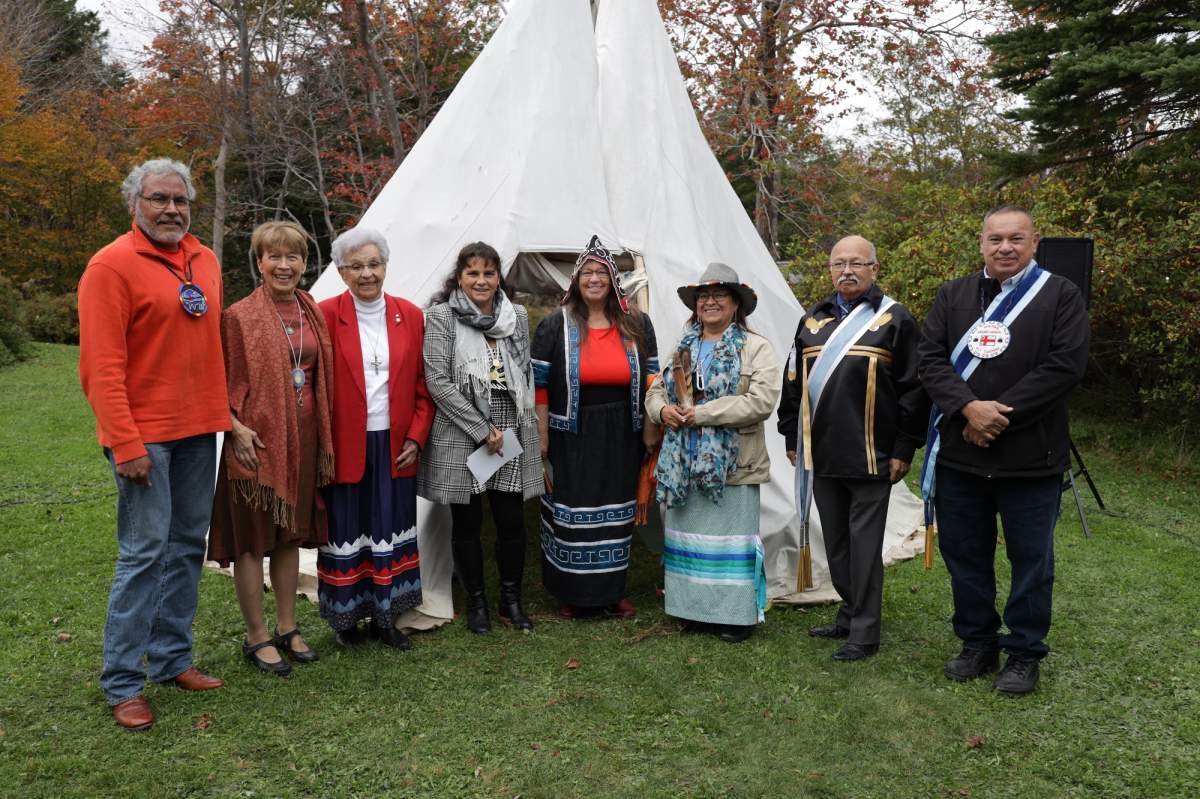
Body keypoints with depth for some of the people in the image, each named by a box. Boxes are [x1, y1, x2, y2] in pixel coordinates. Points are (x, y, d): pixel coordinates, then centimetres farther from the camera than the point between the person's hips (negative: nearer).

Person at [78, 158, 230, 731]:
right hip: (145, 433, -7)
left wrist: (222, 414, 11)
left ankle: (173, 657, 24)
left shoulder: (205, 261, 12)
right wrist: (125, 444, -18)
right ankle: (123, 683, 8)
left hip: (199, 429, 7)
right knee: (144, 551, -4)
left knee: (188, 545, 11)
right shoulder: (112, 265, -8)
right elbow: (102, 366, -13)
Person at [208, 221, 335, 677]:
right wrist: (237, 428, -20)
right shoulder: (240, 316, -8)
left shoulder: (312, 313, 8)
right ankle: (257, 637, 18)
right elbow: (222, 383, -6)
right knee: (252, 538, 5)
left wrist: (324, 439, 8)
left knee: (291, 534, 15)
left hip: (302, 438, 6)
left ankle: (287, 629, 28)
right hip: (257, 438, -5)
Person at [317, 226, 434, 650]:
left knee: (391, 530, 10)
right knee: (347, 531, 7)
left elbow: (423, 386, 8)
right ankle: (346, 615, 25)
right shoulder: (326, 316, -5)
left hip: (395, 447, 3)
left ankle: (384, 616, 25)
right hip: (345, 448, -3)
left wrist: (416, 437, 0)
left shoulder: (410, 316, 5)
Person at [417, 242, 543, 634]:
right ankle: (476, 601, 25)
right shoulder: (442, 316, -5)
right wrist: (482, 430, -12)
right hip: (461, 438, -3)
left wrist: (513, 426, 3)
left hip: (512, 436, 3)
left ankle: (511, 598, 26)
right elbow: (437, 381, -11)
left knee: (512, 520, 6)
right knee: (466, 522, 8)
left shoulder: (517, 316, 9)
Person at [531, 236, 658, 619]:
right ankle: (572, 594, 19)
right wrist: (542, 439, -6)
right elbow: (539, 387, -3)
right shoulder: (555, 326, -2)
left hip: (621, 438, 3)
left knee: (617, 512, 11)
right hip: (571, 439, -2)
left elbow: (651, 383, 9)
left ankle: (613, 590, 27)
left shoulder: (637, 325, 6)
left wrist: (650, 435, 5)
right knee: (571, 513, 3)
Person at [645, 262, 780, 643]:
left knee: (732, 536, 0)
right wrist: (662, 409, -5)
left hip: (732, 464, -5)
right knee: (688, 535, 10)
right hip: (686, 463, 6)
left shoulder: (756, 348, -3)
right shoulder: (684, 348, 15)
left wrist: (702, 414, -17)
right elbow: (656, 390, 20)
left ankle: (738, 615, 12)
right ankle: (696, 607, 23)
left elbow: (762, 400, -16)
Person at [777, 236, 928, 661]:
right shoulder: (813, 320, 12)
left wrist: (904, 450, -8)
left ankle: (864, 633, 10)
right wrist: (792, 439, 14)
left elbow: (913, 388, -5)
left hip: (871, 458, -5)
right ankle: (849, 614, 30)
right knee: (835, 542, 14)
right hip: (822, 456, 6)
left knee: (865, 544, 0)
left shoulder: (895, 319, -2)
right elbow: (794, 383, 16)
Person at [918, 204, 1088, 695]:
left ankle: (1024, 653, 24)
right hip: (959, 455, 3)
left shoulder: (1060, 295, -1)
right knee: (964, 554, 13)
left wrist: (1000, 414, -16)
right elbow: (931, 357, 0)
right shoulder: (953, 295, 8)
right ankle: (977, 644, 30)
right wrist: (969, 407, -16)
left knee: (1031, 559, 8)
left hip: (1031, 459, -3)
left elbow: (1065, 365, -11)